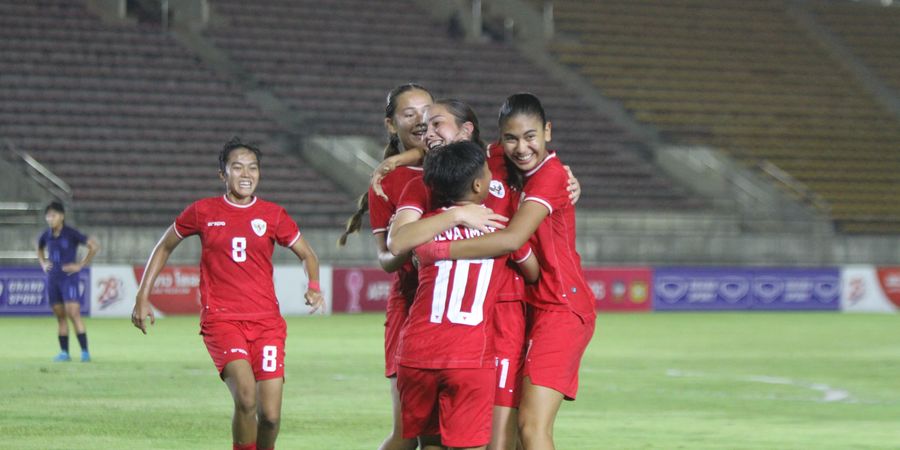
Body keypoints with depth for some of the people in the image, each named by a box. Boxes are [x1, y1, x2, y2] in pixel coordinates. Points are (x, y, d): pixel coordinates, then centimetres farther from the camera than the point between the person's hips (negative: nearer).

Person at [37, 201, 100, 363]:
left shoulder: (71, 234, -9)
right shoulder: (46, 236, 7)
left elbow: (94, 246, -11)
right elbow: (39, 249, 31)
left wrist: (81, 265, -10)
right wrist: (43, 264, 13)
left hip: (69, 278, -6)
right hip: (53, 279, 6)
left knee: (73, 313, -14)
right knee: (60, 316, 8)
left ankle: (85, 351, -13)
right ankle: (64, 352, 13)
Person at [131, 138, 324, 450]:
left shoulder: (273, 215, 7)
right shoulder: (203, 212, 5)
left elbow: (307, 255, 19)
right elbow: (164, 247, 19)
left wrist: (314, 287, -2)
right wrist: (143, 297, 14)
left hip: (267, 322, 2)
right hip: (221, 320, -2)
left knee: (270, 415, -6)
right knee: (245, 395, -26)